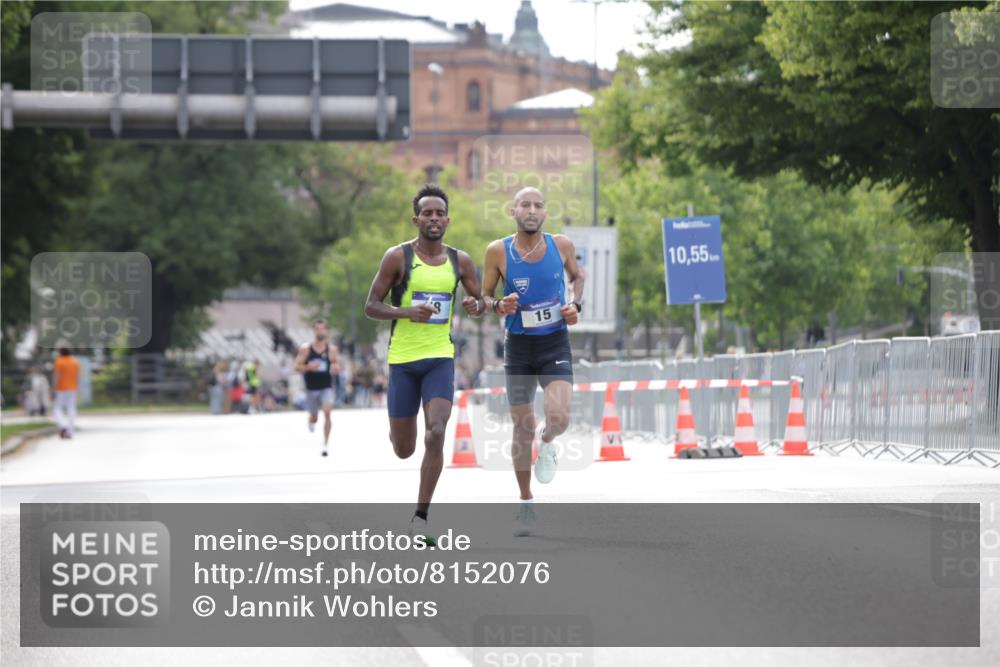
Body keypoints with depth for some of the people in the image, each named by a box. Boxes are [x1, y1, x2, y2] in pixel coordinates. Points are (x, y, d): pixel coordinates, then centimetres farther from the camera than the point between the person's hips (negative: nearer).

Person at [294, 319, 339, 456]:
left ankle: (326, 443, -17)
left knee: (327, 412, -22)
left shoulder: (331, 349, -1)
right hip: (311, 388, 1)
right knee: (314, 418, 13)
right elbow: (297, 367, -3)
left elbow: (335, 366, 11)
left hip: (327, 387, -1)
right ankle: (312, 422, 53)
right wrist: (308, 367, -22)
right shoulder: (305, 348, -4)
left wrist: (336, 368, -13)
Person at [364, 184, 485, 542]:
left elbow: (480, 301, 18)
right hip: (403, 359, -1)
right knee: (403, 450, 6)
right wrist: (407, 312, -22)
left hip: (440, 357, 1)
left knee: (436, 434, -19)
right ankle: (395, 429, 47)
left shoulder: (460, 261, 4)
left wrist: (476, 306, -8)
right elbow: (371, 306, -4)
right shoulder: (398, 257, -5)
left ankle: (420, 517, -11)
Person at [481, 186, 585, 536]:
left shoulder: (561, 245, -5)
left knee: (559, 417, -20)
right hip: (518, 347, 0)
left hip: (555, 344, 0)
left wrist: (575, 304, -2)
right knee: (522, 428, 6)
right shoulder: (498, 251, -9)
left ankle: (547, 443, 18)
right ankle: (526, 504, 21)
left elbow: (578, 276, 16)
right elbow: (483, 297, 2)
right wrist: (498, 306, -20)